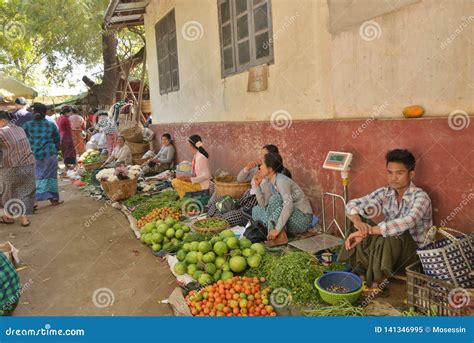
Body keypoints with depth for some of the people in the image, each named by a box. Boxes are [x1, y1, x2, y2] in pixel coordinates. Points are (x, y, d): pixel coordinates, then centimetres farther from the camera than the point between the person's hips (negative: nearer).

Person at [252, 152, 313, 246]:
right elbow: (263, 204, 2)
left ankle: (280, 236, -25)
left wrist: (277, 229, -39)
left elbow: (288, 205, -34)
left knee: (275, 198, -29)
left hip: (302, 220, -8)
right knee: (256, 210, 1)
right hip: (288, 217, 8)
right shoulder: (270, 182, 5)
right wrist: (257, 185, -5)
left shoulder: (281, 180, -21)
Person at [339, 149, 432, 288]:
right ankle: (363, 273, -9)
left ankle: (378, 281, -16)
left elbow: (407, 222, -41)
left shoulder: (420, 197, -21)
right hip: (387, 246, 5)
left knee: (393, 235, -36)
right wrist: (357, 220, -35)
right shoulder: (385, 192, -5)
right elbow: (352, 204, -10)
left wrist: (368, 231, -47)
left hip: (415, 250, -5)